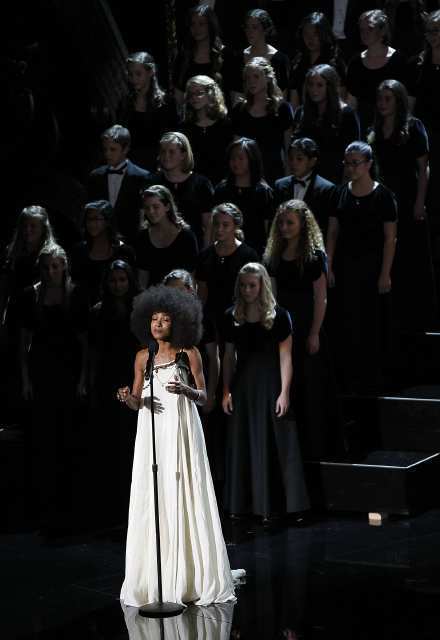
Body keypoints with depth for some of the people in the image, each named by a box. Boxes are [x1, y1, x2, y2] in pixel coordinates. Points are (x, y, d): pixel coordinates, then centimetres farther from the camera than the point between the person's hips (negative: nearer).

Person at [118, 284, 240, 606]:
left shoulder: (190, 353, 2)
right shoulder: (143, 357, 9)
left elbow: (204, 397, 3)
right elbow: (137, 401, 12)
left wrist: (185, 391, -17)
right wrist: (128, 398, -11)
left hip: (181, 433, -3)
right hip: (151, 434, 3)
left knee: (183, 500, -4)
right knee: (152, 504, 0)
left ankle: (190, 578, 4)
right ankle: (154, 582, 5)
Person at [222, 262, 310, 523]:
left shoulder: (278, 316, -5)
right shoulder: (232, 317, 6)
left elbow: (285, 357, -7)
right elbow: (229, 356, 9)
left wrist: (285, 392, -12)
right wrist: (226, 391, 4)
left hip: (271, 384, -4)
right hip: (243, 385, 4)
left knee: (273, 445, -2)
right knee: (242, 446, 6)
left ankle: (272, 505, 4)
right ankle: (243, 504, 15)